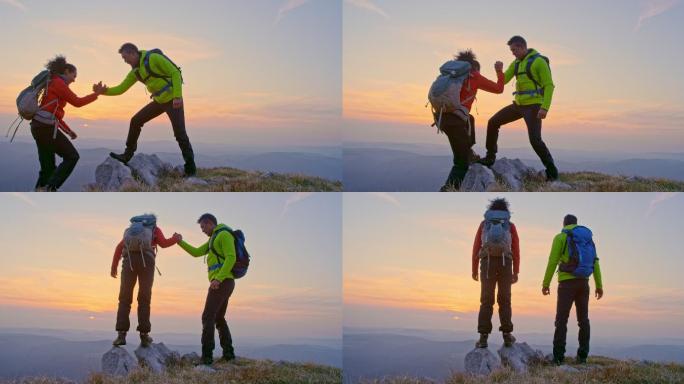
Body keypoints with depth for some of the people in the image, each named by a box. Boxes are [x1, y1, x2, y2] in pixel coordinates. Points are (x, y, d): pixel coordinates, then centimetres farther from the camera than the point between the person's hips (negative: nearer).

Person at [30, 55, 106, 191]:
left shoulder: (53, 84, 24)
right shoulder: (58, 83, -5)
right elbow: (77, 102, -7)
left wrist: (68, 131, 23)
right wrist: (96, 93, 2)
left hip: (40, 126, 9)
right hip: (46, 127, -9)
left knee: (48, 166, 9)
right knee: (72, 156, -1)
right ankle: (48, 189, -10)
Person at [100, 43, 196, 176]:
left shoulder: (154, 58, -16)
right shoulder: (135, 71, 8)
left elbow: (175, 73, -19)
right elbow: (121, 89, 13)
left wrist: (177, 96, -26)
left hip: (173, 100, -8)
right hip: (160, 101, 8)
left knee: (180, 133, -11)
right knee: (135, 121, 6)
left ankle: (190, 169, -3)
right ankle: (127, 155, 14)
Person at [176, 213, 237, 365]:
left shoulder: (224, 234, -9)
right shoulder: (214, 239, 25)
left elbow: (231, 258, -21)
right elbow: (196, 253, 24)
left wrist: (218, 278, -28)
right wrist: (181, 242, 13)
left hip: (222, 282, -11)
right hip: (225, 283, 11)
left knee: (208, 317, -13)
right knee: (219, 318, 18)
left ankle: (207, 356, -20)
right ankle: (228, 353, 17)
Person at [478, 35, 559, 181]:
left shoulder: (539, 61, -13)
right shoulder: (516, 63, 12)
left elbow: (549, 85, -16)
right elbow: (503, 81, 11)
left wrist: (545, 108, -26)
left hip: (533, 106, -8)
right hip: (519, 105, 8)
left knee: (535, 139, -20)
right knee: (493, 123, 5)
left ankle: (552, 171, -5)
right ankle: (490, 158, 15)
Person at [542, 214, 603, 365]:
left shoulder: (560, 237, 0)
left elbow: (552, 262, -8)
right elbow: (595, 263, 9)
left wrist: (545, 283, -3)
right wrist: (599, 285, 12)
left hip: (567, 282, -4)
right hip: (583, 282, 4)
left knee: (561, 320, -6)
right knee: (583, 319, 9)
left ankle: (558, 357, -14)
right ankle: (582, 355, 5)